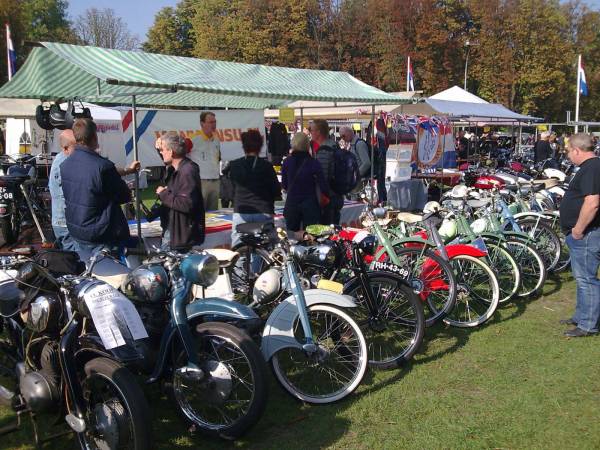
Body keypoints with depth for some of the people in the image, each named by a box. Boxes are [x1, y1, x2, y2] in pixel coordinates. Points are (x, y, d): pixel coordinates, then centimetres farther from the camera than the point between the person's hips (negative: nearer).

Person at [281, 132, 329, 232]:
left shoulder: (287, 161, -4)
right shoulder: (313, 163, -12)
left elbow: (284, 186, 5)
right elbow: (323, 186, -13)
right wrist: (326, 197, 5)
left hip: (291, 204, 2)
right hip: (310, 205, -2)